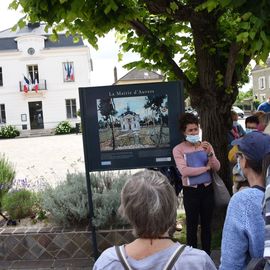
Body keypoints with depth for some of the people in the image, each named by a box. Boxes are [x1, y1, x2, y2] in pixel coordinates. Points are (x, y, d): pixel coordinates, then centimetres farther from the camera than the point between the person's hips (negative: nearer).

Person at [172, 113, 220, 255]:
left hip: (207, 189, 4)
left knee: (206, 224, 14)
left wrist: (209, 153, -19)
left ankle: (207, 255, 28)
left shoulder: (206, 146, 5)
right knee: (192, 225, 6)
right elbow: (184, 171, -20)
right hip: (191, 191, -3)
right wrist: (206, 168, -11)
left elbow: (217, 167, -1)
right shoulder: (178, 149, -7)